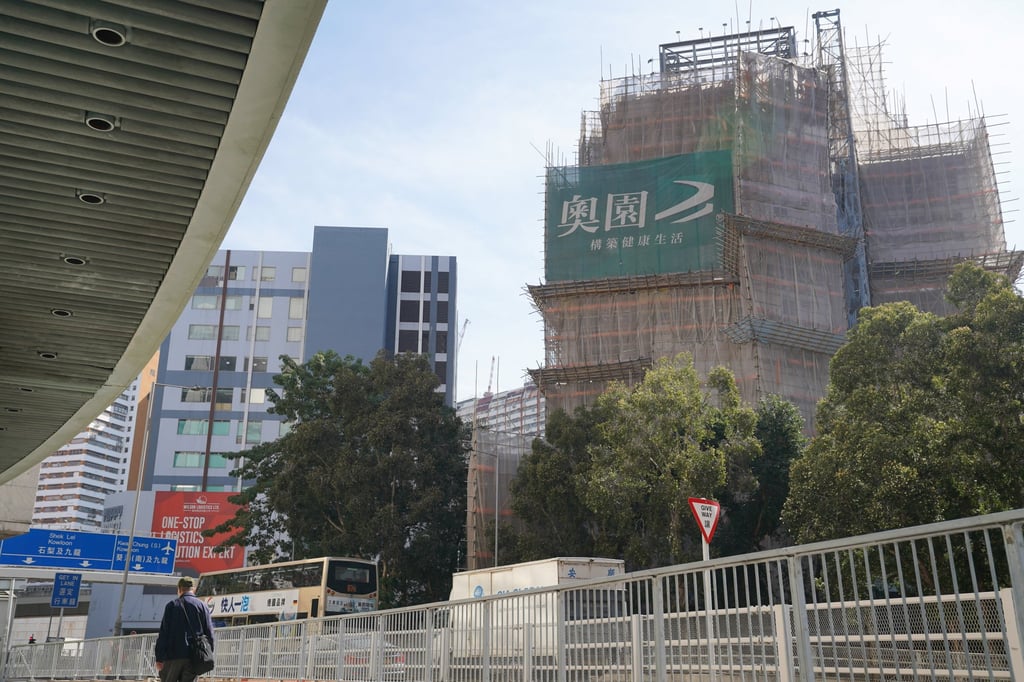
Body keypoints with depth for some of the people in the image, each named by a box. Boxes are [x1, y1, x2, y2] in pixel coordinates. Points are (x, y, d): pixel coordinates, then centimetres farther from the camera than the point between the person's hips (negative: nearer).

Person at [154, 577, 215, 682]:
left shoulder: (172, 605, 4)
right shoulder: (202, 606, 8)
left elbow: (163, 633, -2)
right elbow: (209, 634, 4)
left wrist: (159, 658, -2)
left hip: (173, 655, -1)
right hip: (194, 658, 2)